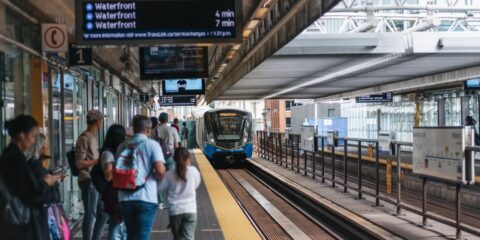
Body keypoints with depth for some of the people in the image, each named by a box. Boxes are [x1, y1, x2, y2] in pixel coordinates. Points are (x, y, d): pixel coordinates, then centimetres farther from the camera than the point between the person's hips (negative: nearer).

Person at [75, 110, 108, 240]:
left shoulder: (93, 137, 13)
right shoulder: (84, 138, -14)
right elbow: (79, 163, -18)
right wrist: (98, 160, -18)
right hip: (88, 181, -9)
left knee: (104, 211, 15)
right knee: (90, 214, -2)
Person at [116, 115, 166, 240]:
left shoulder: (123, 146, 9)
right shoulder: (152, 145, -6)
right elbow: (160, 170, -17)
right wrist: (157, 177, 4)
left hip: (125, 198, 5)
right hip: (146, 197, -5)